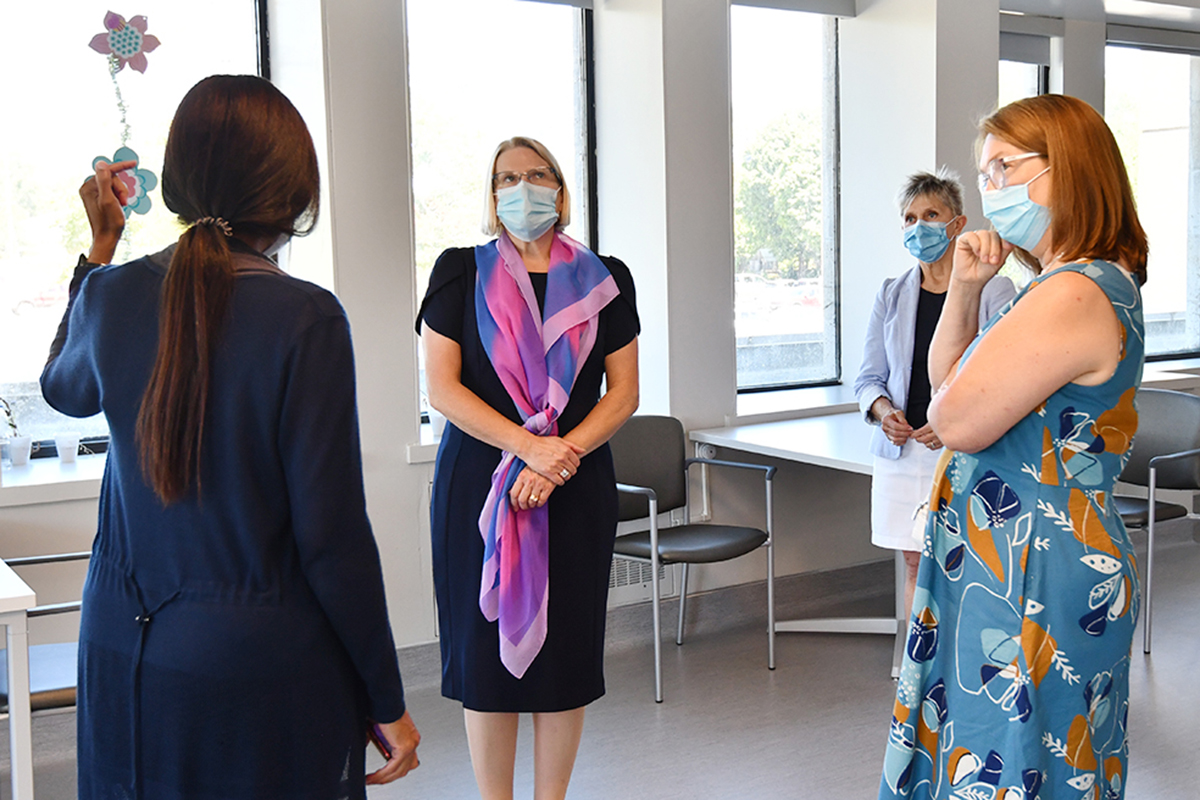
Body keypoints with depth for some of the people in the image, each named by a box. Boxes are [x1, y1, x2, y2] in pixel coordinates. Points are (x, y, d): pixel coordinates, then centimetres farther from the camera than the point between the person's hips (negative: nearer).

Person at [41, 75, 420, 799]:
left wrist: (102, 242, 26)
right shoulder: (307, 318, -19)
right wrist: (388, 703, -8)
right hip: (262, 659, -5)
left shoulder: (112, 294, -4)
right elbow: (332, 534, -18)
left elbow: (64, 390, 22)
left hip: (122, 654, 5)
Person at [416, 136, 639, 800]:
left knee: (566, 643, 5)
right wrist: (529, 446, -15)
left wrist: (560, 456, -11)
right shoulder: (461, 272, 3)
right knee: (487, 644, 2)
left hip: (577, 486, 2)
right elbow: (442, 388, -5)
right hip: (477, 482, -1)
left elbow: (623, 393, 4)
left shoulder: (604, 280, 8)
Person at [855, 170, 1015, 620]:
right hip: (902, 453, 4)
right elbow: (869, 376, 13)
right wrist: (882, 409, -9)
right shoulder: (891, 295, 11)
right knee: (915, 565, 10)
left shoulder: (993, 291, -3)